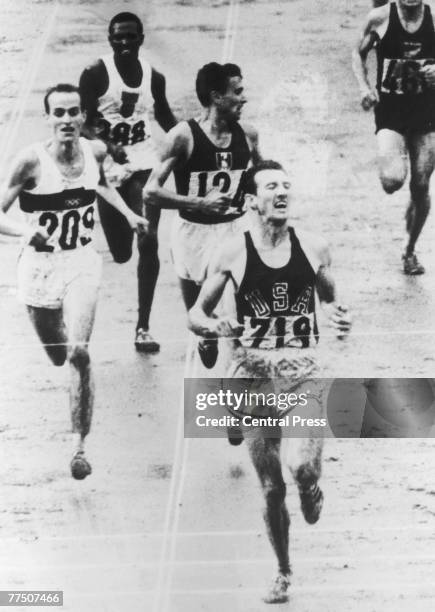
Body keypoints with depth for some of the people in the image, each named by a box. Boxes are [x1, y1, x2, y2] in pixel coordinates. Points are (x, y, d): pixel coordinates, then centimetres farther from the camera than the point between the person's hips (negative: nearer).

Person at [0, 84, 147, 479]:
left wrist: (128, 213, 16)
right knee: (57, 355, 15)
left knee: (78, 352, -18)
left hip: (81, 263, 1)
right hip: (39, 265, -1)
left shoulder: (95, 151, -3)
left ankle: (80, 445, -10)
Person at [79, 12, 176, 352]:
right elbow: (83, 123, -12)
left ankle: (143, 327, -6)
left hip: (145, 164, 2)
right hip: (109, 168, -2)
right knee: (120, 253, 6)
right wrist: (107, 145, -30)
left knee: (149, 242, -13)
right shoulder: (95, 74, -8)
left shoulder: (154, 77, 5)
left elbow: (165, 118, 20)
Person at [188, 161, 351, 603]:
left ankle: (310, 488, 18)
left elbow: (330, 300, 17)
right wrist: (216, 326, -19)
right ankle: (283, 573, 30)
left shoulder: (313, 248, 2)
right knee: (271, 488, 8)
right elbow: (195, 316, 3)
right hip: (254, 373, 0)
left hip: (303, 370, 0)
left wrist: (339, 319, -5)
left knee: (303, 466, -22)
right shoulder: (232, 253, -3)